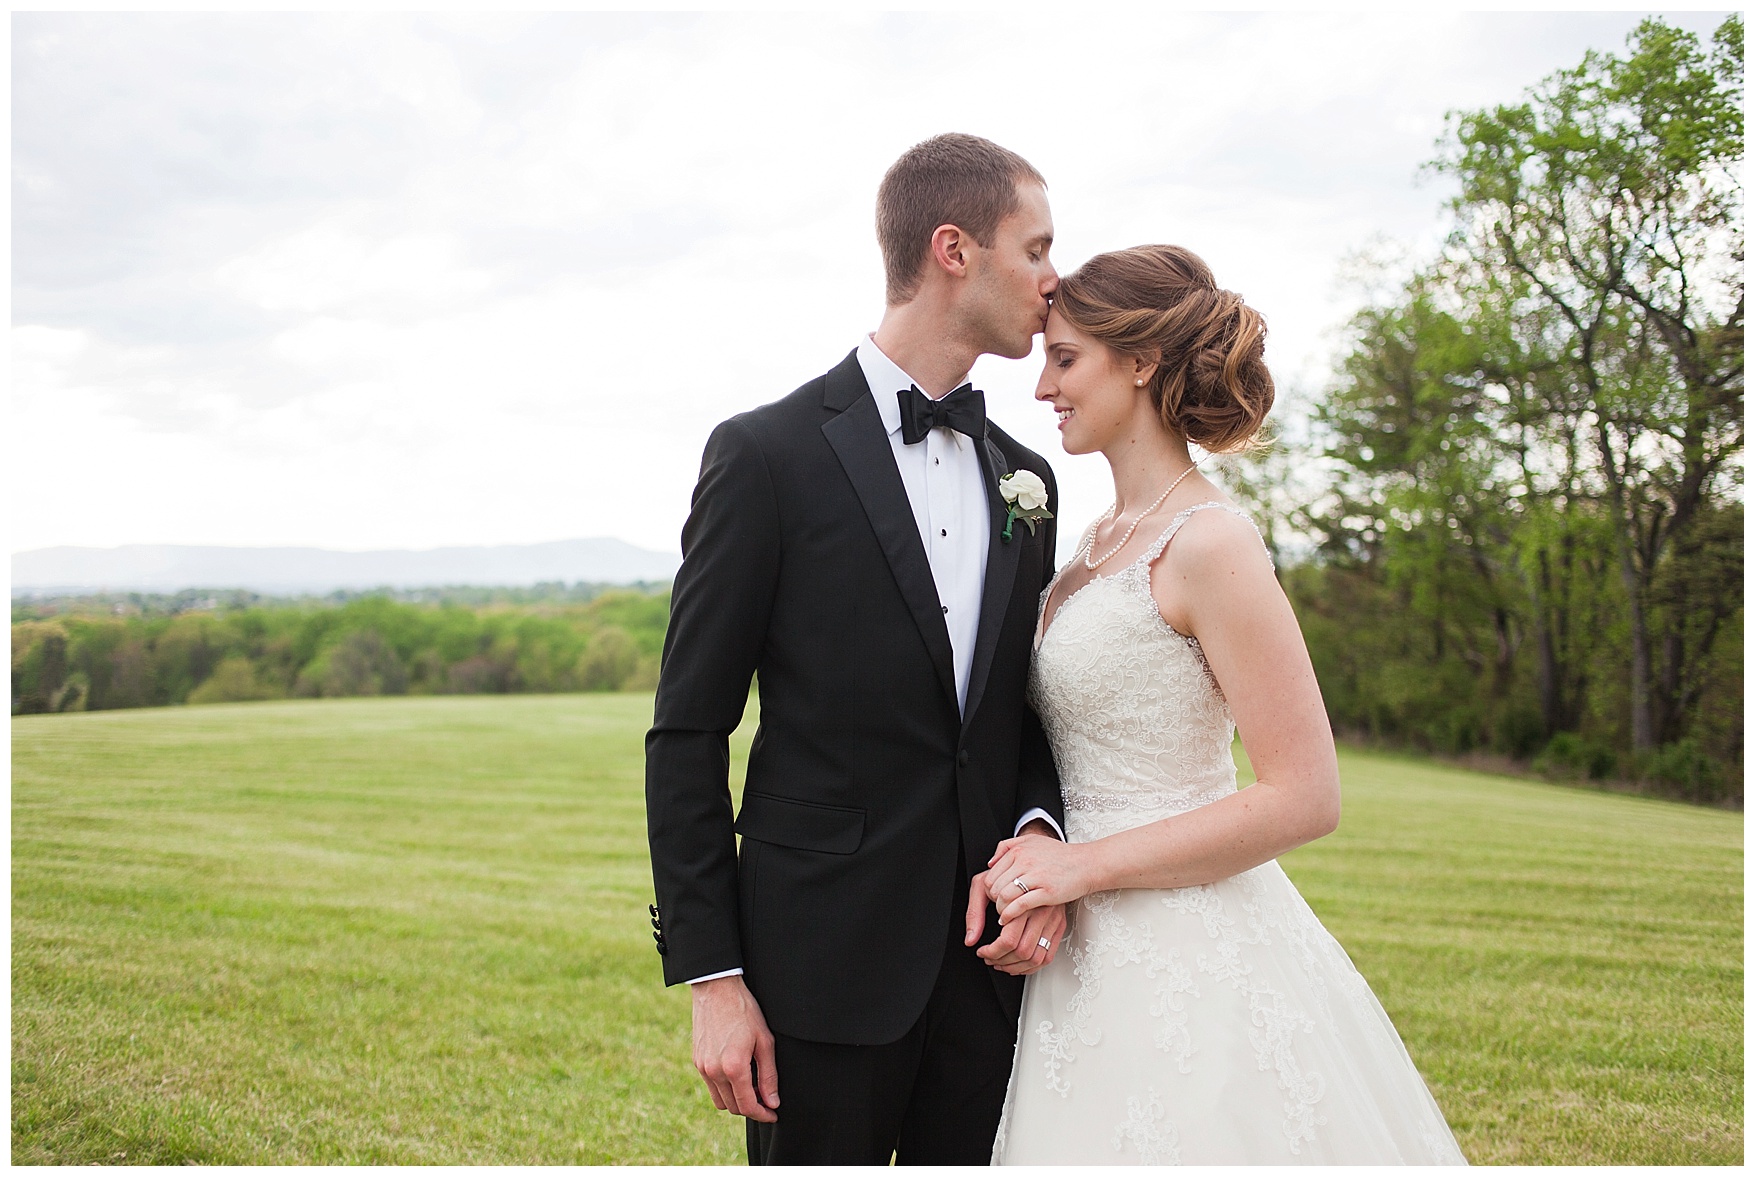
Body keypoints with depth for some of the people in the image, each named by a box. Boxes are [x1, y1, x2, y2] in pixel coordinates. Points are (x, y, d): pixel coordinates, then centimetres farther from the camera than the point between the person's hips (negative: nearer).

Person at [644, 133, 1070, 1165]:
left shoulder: (1026, 480, 10)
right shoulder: (768, 455, -7)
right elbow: (687, 736, -7)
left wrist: (1042, 834, -6)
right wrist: (712, 978, -10)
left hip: (993, 958, 5)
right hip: (827, 964, -5)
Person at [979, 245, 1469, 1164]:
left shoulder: (1209, 545, -16)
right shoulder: (1107, 537, 9)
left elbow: (1305, 797, -19)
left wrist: (1085, 864, -17)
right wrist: (1031, 863, -1)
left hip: (1190, 954, -8)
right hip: (1100, 953, 8)